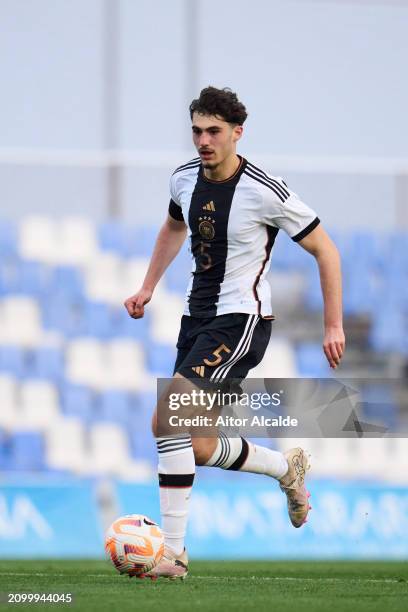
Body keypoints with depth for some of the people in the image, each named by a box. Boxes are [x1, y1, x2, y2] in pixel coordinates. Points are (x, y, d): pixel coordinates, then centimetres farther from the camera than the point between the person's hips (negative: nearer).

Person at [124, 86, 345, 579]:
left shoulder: (265, 192, -16)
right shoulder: (185, 179, 3)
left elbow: (325, 251, -7)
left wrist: (334, 326, -9)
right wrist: (148, 288, 20)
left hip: (241, 319, -7)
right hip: (197, 316, 7)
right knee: (199, 449, 8)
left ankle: (172, 551, -21)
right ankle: (287, 469, 36)